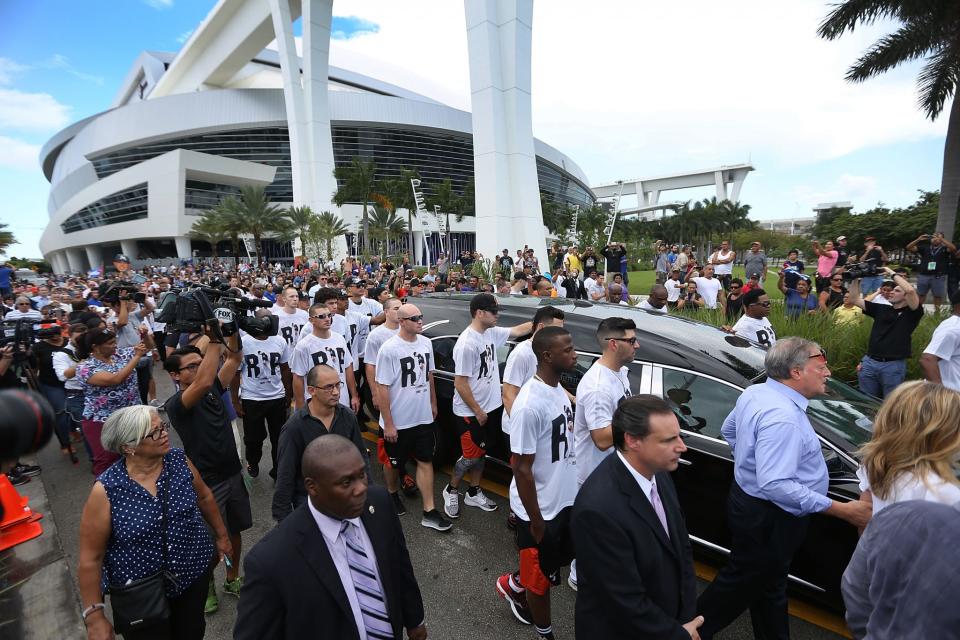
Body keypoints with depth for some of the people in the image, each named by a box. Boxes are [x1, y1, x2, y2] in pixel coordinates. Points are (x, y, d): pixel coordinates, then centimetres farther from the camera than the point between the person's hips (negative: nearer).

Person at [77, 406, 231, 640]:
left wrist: (221, 535, 13)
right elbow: (90, 559, -12)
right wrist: (95, 616, -9)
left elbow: (204, 497, 5)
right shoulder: (106, 490, -21)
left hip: (195, 573, 3)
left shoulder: (179, 461, -12)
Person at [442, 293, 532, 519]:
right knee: (471, 456, 3)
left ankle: (474, 493, 34)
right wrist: (477, 411, -16)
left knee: (480, 452, 18)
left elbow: (517, 330, 17)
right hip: (470, 412, -8)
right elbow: (460, 383, -23)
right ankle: (451, 490, 27)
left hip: (492, 406, 8)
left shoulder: (491, 333, 0)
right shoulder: (467, 343, -25)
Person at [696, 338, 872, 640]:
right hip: (769, 518, -9)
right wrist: (842, 510, -28)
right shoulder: (783, 418, -31)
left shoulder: (754, 393, 1)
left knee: (769, 582, 25)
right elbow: (775, 485, -34)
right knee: (743, 582, 12)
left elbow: (728, 430, 16)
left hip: (747, 499, 9)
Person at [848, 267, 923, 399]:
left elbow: (911, 291, -19)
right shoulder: (881, 309, 14)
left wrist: (892, 274, -9)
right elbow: (855, 299, 12)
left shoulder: (911, 313, 0)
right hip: (870, 362, 4)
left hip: (894, 365, -4)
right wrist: (855, 278, 3)